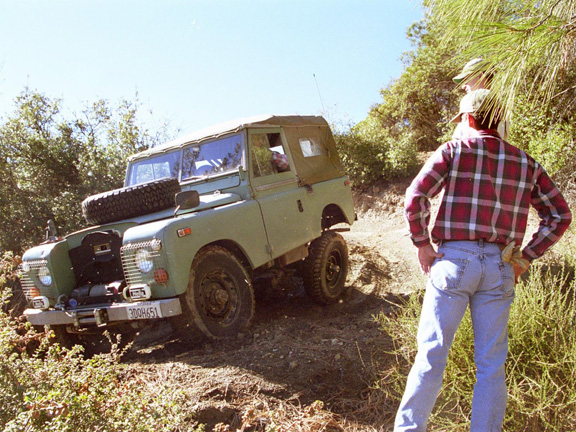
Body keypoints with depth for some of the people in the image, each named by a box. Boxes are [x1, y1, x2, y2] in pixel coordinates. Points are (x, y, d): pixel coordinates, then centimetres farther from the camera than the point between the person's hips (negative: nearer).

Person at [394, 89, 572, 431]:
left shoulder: (454, 151, -1)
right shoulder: (526, 163, 11)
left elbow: (415, 198, -13)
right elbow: (560, 215, 10)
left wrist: (422, 243, -4)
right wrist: (526, 257, 10)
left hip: (455, 260, -3)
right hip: (500, 268, 4)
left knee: (432, 353, 2)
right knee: (492, 363, 12)